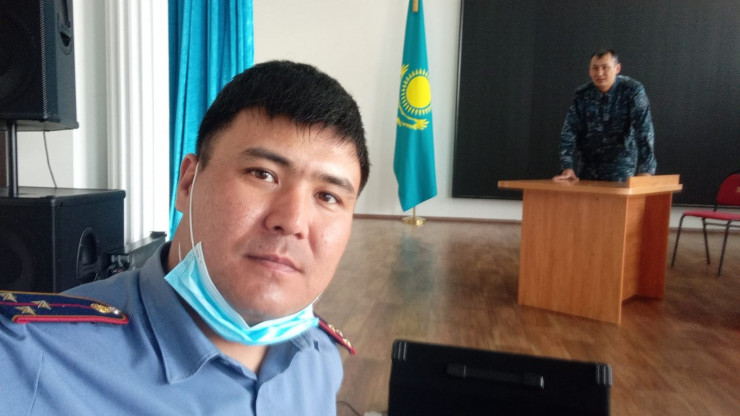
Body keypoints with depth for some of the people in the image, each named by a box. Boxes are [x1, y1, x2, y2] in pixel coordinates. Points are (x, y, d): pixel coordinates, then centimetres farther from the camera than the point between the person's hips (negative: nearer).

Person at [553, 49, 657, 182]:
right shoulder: (582, 94, -2)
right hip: (587, 169, 3)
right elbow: (569, 131, -6)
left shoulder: (633, 90, -11)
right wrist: (567, 167, -18)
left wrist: (646, 171, -28)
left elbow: (644, 131, -18)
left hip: (621, 169, -3)